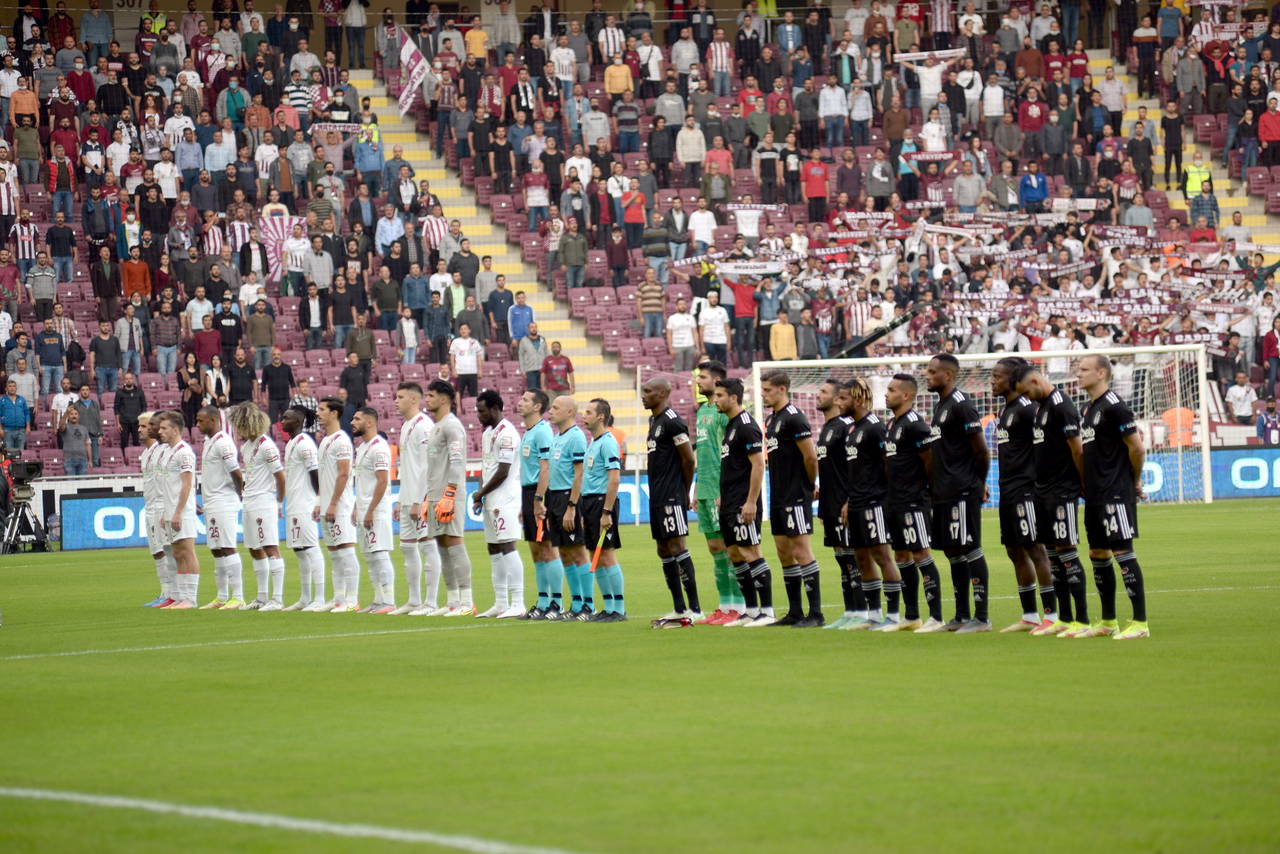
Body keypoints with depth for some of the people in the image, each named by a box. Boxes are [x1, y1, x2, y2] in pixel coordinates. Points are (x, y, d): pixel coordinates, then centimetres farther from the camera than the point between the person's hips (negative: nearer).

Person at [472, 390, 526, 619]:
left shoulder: (506, 434, -14)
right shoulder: (488, 432, 17)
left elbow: (503, 472, -17)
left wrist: (481, 493, -7)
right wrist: (480, 494, 9)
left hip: (504, 500, -10)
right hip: (491, 502, 10)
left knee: (507, 548, -13)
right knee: (494, 549, 11)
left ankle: (517, 604, -15)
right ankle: (500, 604, 16)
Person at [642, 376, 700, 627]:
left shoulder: (672, 421, -13)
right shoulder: (654, 421, 16)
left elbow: (689, 458, -14)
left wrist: (684, 491, -4)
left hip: (671, 496, -10)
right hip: (657, 496, 10)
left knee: (676, 546, -12)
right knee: (664, 550, 10)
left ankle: (694, 608, -12)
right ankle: (679, 609, 14)